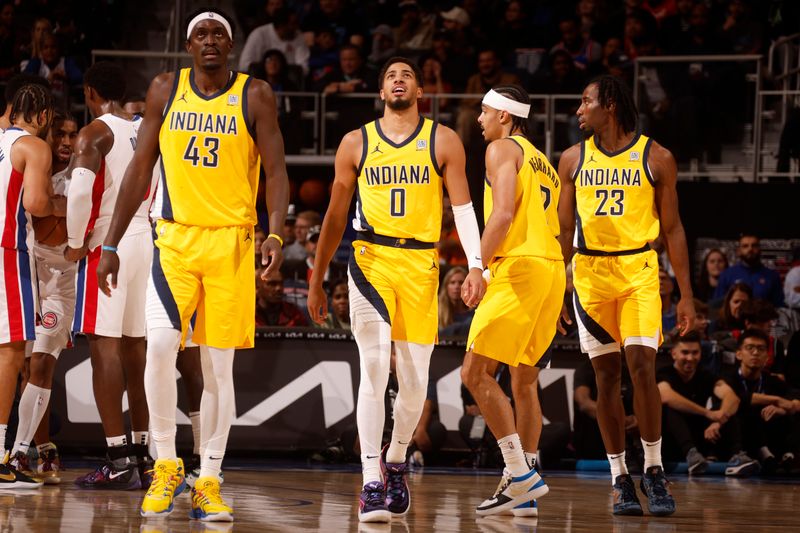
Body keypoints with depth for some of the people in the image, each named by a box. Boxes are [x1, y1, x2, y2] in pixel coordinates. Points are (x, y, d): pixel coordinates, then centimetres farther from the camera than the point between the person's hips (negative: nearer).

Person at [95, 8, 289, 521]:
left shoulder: (255, 96, 0)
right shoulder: (166, 90, 6)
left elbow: (276, 171, -3)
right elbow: (141, 169, 10)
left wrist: (276, 234, -20)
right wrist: (111, 244, 6)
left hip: (232, 243, -1)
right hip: (175, 238, 1)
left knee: (219, 366, 1)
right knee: (160, 348, -17)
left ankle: (209, 483, 9)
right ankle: (167, 465, 0)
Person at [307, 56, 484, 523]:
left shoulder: (443, 141, 7)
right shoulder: (357, 143, 9)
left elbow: (463, 207, 2)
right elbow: (336, 216, 15)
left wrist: (476, 265, -12)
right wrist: (317, 281, 16)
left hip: (421, 265, 1)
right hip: (370, 260, -1)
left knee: (415, 379, 4)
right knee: (374, 370, -15)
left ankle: (396, 461, 31)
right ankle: (372, 485, -16)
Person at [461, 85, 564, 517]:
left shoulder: (502, 149, 0)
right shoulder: (543, 163, 27)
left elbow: (503, 213, -16)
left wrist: (477, 267, -15)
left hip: (519, 268, -9)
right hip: (554, 269, 9)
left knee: (475, 372, -9)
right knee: (524, 381, 13)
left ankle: (521, 474, -15)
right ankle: (525, 494, 12)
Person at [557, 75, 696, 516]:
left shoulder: (656, 158, -1)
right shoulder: (573, 159, 7)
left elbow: (672, 229, 2)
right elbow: (563, 228, 11)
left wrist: (686, 294, -1)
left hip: (639, 271, -3)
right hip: (590, 272, 3)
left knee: (642, 367, -14)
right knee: (606, 376, 3)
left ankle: (654, 470, -1)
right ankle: (620, 479, 9)